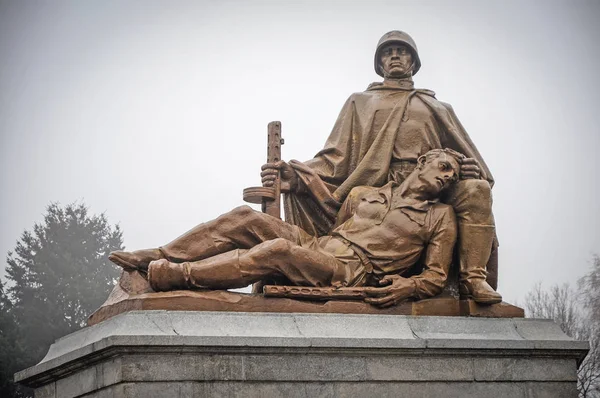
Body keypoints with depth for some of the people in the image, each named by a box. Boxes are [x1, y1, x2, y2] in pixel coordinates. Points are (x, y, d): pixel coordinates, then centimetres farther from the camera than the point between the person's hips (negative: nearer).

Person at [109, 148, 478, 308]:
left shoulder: (441, 217, 11)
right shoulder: (365, 195, 24)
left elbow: (437, 277, 5)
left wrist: (408, 287, -15)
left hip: (354, 273, -5)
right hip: (317, 246, 6)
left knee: (277, 251, -32)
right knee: (245, 218, -15)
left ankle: (173, 276, -33)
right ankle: (155, 258, -16)